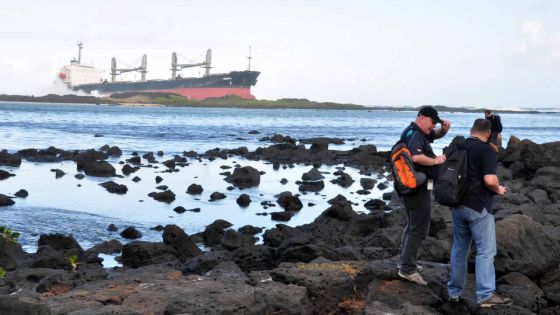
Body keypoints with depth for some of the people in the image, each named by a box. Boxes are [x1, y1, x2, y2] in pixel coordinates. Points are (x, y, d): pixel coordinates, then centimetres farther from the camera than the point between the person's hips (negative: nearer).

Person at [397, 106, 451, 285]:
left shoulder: (419, 133, 15)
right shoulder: (414, 134, -17)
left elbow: (437, 135, 30)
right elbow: (416, 157, -34)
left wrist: (444, 129, 7)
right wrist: (435, 161, -19)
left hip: (412, 188, 11)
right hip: (419, 188, -11)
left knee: (412, 225, 21)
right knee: (419, 229, -9)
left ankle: (405, 263, 30)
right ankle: (407, 269, -8)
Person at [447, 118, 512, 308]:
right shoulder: (486, 150, -12)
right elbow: (490, 180, -22)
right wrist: (499, 190, -3)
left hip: (457, 205, 7)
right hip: (478, 207, -7)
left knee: (459, 249, 15)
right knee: (486, 250, -2)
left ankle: (454, 292, 19)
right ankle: (486, 294, -6)